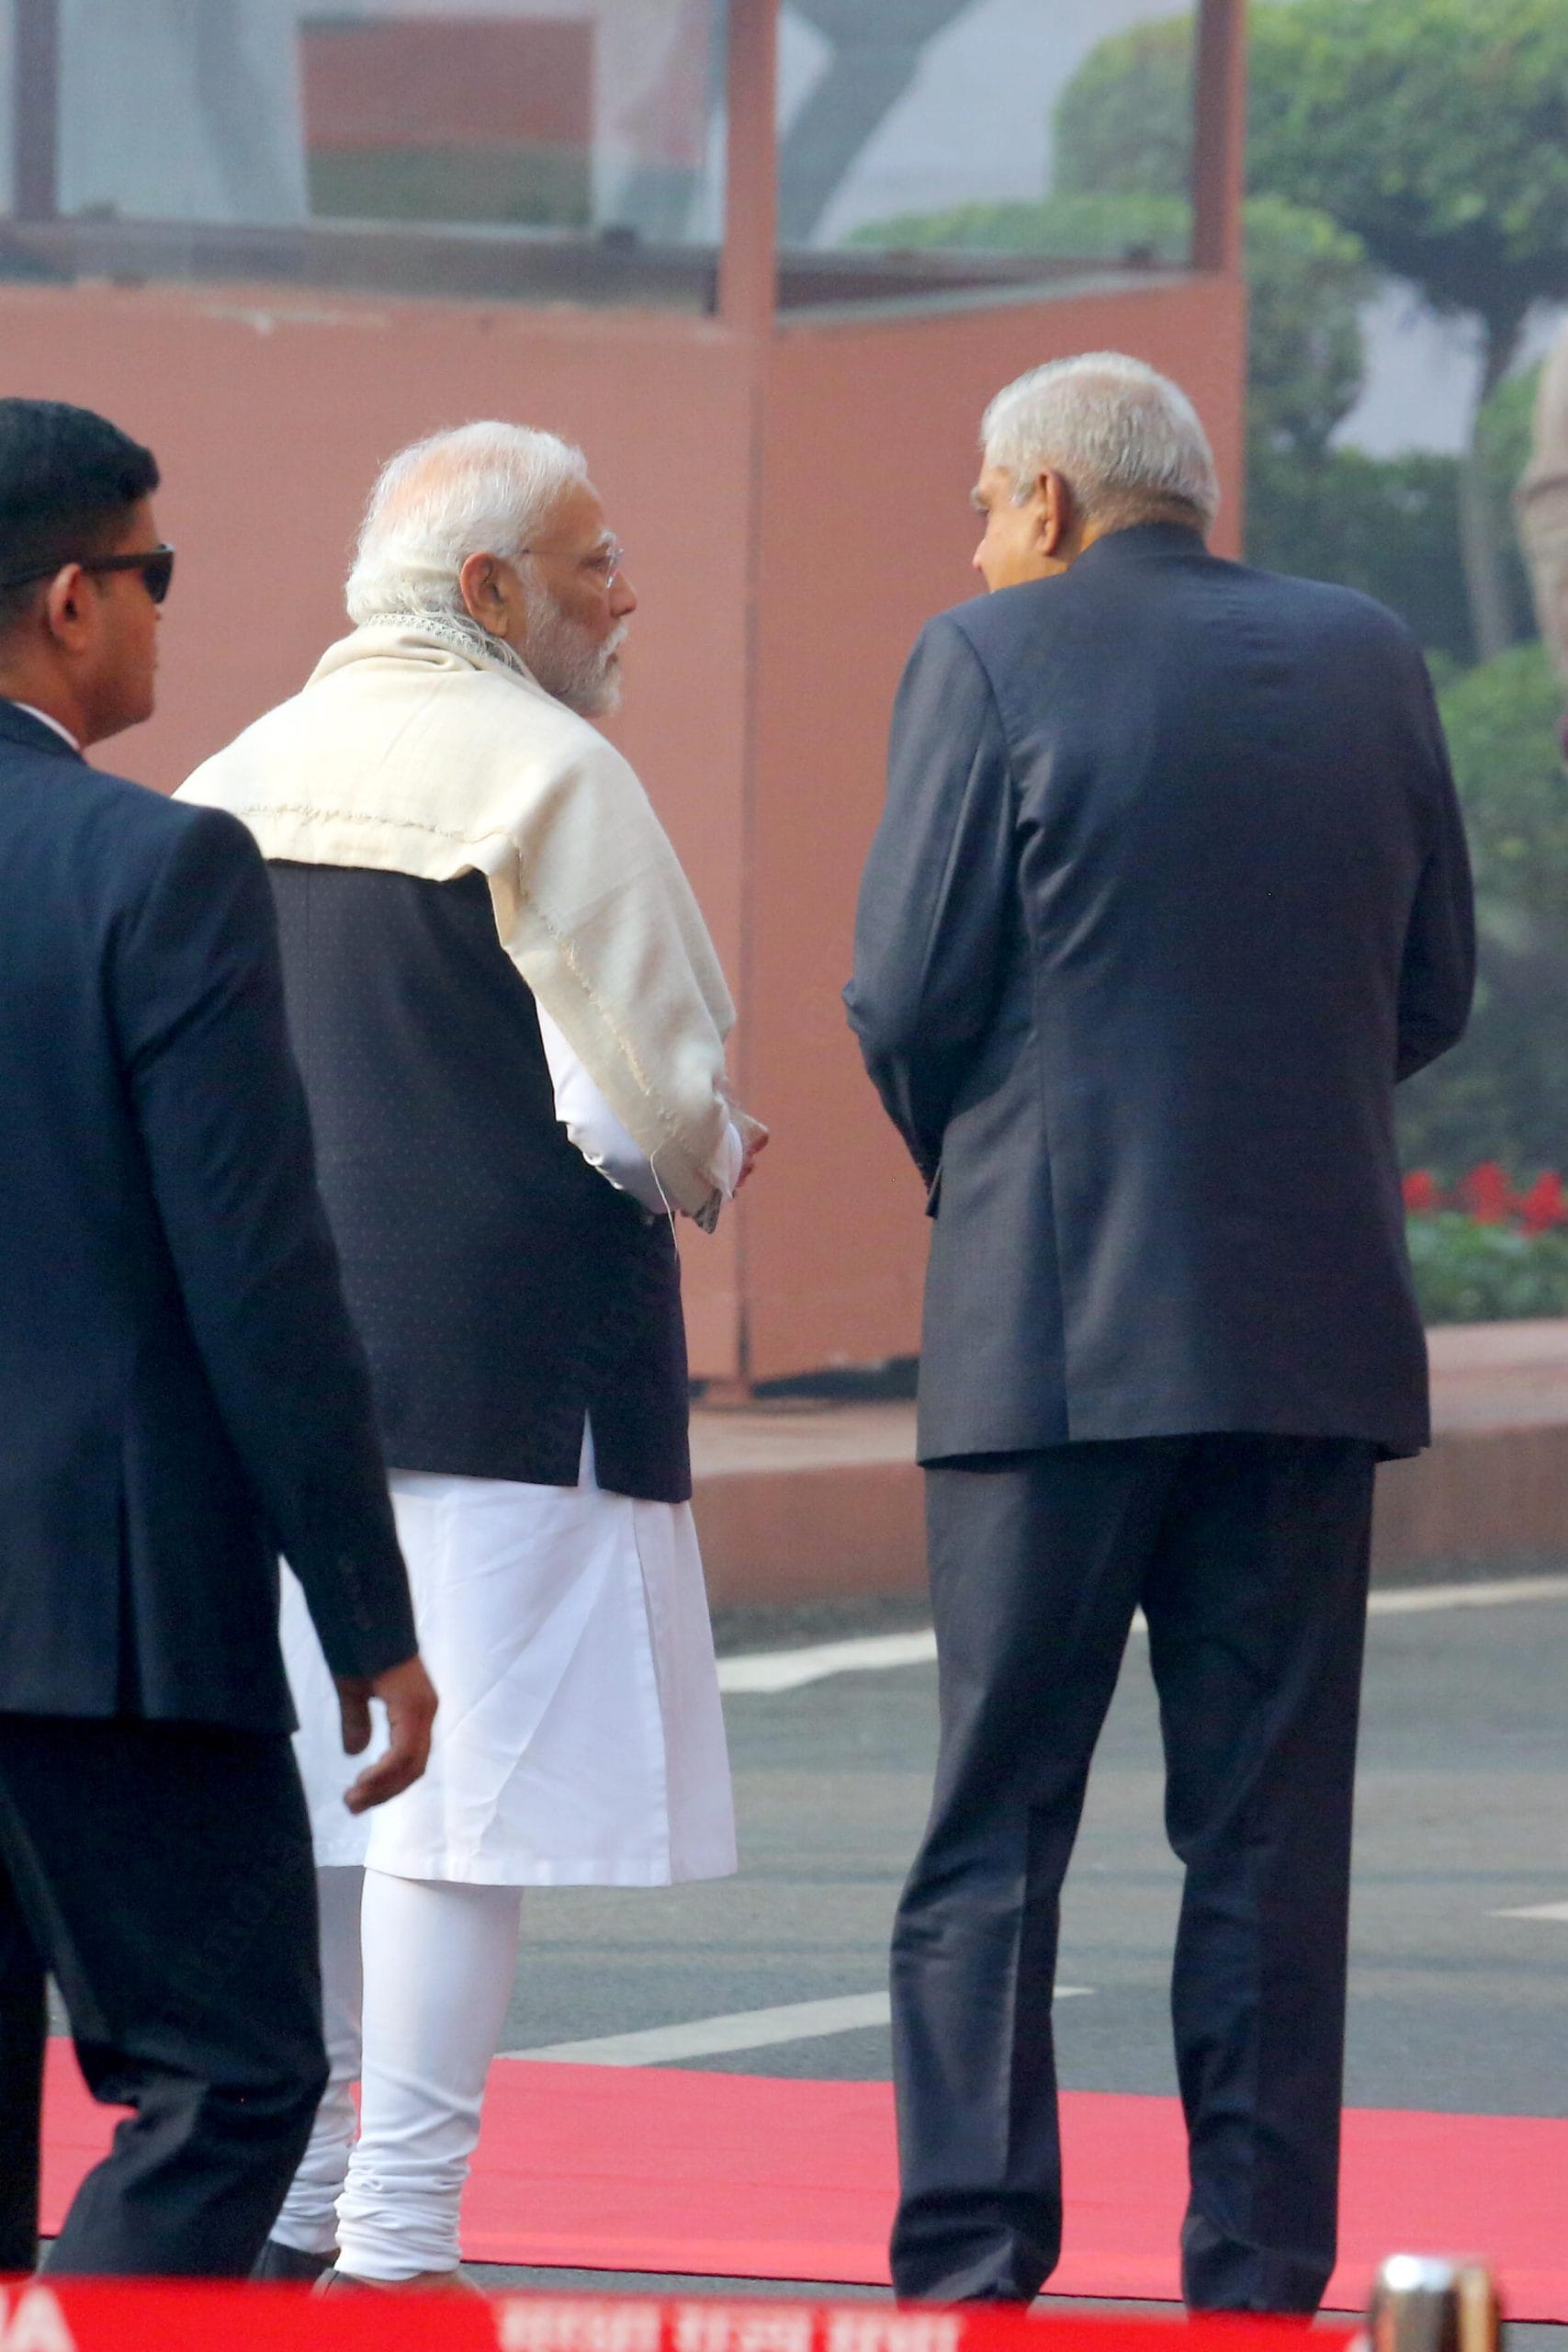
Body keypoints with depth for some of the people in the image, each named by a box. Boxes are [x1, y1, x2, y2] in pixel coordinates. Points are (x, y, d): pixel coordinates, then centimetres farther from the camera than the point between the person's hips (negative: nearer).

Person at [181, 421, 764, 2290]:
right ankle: (398, 2232, -8)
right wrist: (704, 1165, 7)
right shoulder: (546, 774, -11)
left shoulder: (239, 781, 10)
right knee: (469, 1776, -5)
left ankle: (277, 2207, 17)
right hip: (507, 1348, -7)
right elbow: (653, 1089, -14)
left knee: (292, 1780, 13)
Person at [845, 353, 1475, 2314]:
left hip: (1059, 1325, -4)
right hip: (1315, 1325, 4)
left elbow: (905, 997, -6)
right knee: (1268, 1832, 6)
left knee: (994, 1816, 1)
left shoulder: (993, 662, -4)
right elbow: (1431, 990, 12)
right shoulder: (1366, 661, 9)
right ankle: (1258, 2281, 5)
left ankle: (969, 2265, -6)